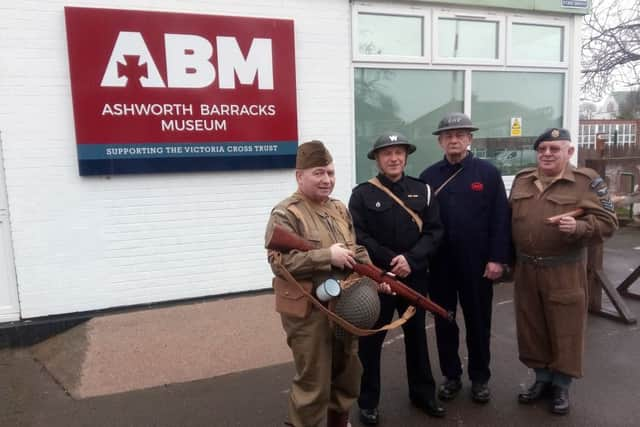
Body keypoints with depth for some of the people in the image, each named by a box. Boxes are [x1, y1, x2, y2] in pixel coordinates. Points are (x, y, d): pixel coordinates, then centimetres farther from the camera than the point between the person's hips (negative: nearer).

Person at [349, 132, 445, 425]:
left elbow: (434, 232, -2)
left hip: (415, 277, 3)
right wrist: (391, 261, -17)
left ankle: (423, 393, 37)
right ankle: (368, 402, 25)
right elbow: (358, 236, -11)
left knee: (417, 335, 18)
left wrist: (410, 260, -17)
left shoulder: (423, 191, 4)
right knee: (371, 340, 8)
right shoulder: (362, 194, -5)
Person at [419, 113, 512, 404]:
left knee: (478, 322, 12)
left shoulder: (488, 173, -1)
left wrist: (497, 258, -9)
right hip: (440, 264, 2)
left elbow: (500, 218, -4)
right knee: (444, 322, 12)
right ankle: (451, 376, 30)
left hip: (478, 263, -1)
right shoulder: (428, 176, 4)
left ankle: (480, 378, 30)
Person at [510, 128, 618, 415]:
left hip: (564, 272, -4)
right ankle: (542, 379, 31)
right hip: (525, 270, 4)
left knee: (564, 330, 7)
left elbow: (607, 222, -8)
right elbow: (510, 219, 16)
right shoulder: (521, 180, 8)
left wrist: (578, 227, -28)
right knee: (531, 327, 13)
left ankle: (561, 386, 26)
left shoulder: (586, 181, -7)